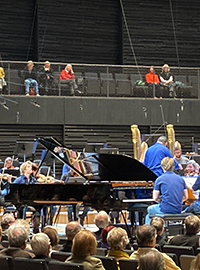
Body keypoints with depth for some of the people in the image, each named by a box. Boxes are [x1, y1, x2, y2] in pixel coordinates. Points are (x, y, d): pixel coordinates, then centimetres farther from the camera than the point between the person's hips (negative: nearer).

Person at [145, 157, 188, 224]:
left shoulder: (160, 179, -5)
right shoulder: (181, 179, 8)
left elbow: (155, 198, -3)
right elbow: (185, 197, 11)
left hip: (165, 210, -5)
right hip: (178, 210, 5)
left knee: (149, 209, 29)